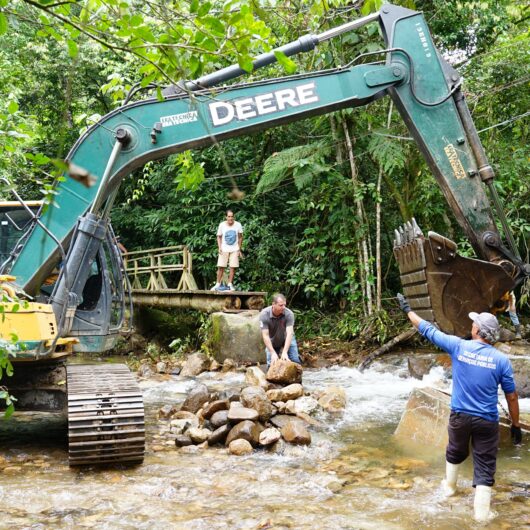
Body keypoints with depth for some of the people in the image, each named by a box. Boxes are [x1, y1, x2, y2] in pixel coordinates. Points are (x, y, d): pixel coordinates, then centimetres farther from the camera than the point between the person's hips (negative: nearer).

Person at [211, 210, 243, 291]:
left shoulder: (238, 225, -6)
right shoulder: (222, 225, -7)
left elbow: (240, 237, 5)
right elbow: (219, 237, 4)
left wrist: (239, 249, 4)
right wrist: (219, 247, -8)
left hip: (234, 250, 1)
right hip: (224, 249, -1)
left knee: (233, 267, -3)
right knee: (220, 267, -6)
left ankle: (230, 285, 7)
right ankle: (218, 284, 4)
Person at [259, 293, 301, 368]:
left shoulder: (289, 313, -29)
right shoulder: (264, 314, -29)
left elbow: (289, 333, -34)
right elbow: (265, 336, -29)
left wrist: (285, 352, -44)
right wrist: (273, 353, -37)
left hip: (287, 339, 0)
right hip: (272, 341, 0)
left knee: (295, 361, -12)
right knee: (271, 364, -9)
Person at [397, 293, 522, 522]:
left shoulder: (458, 346, -9)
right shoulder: (501, 360, -9)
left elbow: (428, 330, 0)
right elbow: (511, 397, -4)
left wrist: (407, 310, 13)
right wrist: (516, 425, 7)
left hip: (460, 417, 2)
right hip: (487, 421, -2)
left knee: (455, 453, 27)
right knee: (484, 465, 6)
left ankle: (450, 486, 46)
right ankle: (481, 512, 5)